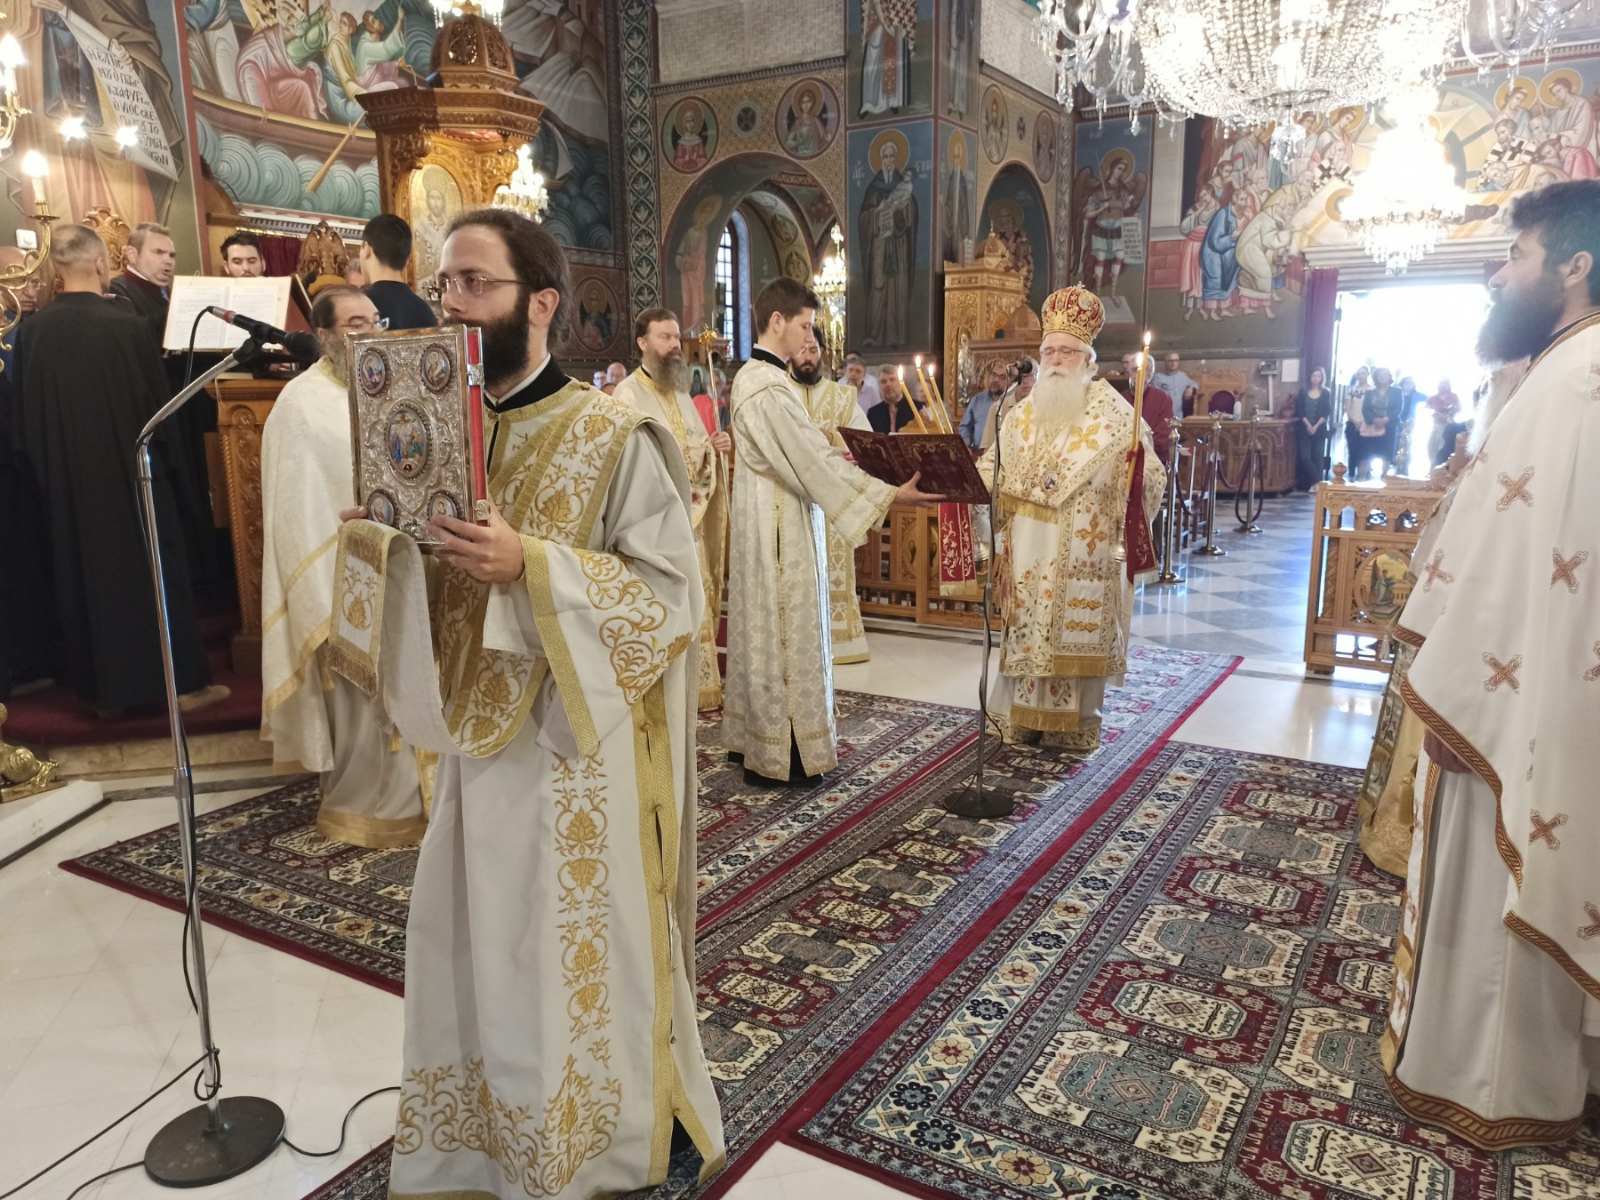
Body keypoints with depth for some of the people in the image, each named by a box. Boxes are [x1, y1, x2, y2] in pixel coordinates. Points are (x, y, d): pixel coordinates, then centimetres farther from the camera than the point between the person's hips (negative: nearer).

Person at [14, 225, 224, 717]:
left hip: (65, 478, 4)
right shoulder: (126, 324, -16)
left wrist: (49, 466, 19)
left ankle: (102, 686, 23)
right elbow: (156, 401, -10)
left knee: (85, 572, 14)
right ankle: (180, 681, 11)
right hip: (130, 471, -4)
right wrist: (165, 456, 6)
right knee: (153, 571, 6)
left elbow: (25, 417, 5)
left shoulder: (32, 330, -3)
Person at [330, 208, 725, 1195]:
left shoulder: (615, 437, -13)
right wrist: (372, 541, -10)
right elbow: (427, 590, 11)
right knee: (476, 950, 18)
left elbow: (674, 593, -16)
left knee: (578, 959, 9)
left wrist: (532, 566, -26)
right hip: (476, 736, 6)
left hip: (578, 751, -6)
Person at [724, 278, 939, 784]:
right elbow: (811, 461, -24)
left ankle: (751, 735, 25)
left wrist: (840, 459, 12)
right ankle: (778, 753, 8)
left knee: (767, 628, 15)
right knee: (785, 632, -2)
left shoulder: (758, 376, 11)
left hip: (774, 521, 10)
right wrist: (889, 494, -22)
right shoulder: (767, 387, -21)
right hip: (779, 528, -10)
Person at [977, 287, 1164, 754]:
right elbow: (997, 465, 18)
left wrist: (1137, 467, -30)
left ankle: (1073, 724, 11)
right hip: (1028, 548, 5)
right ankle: (1026, 715, 20)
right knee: (1027, 629, 8)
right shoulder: (1026, 410, 11)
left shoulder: (1110, 411, -5)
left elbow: (1145, 476, -9)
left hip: (1081, 550, -4)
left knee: (1075, 628, -1)